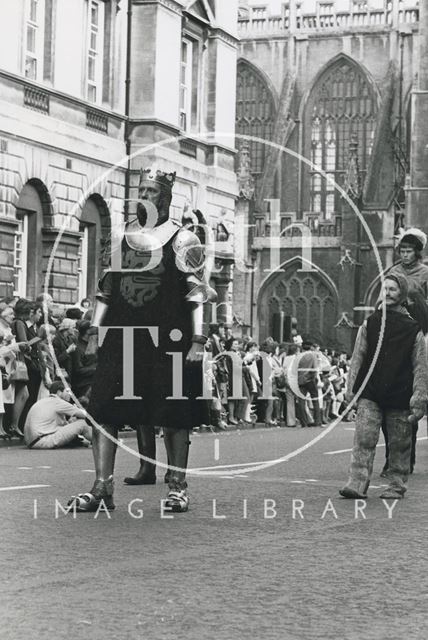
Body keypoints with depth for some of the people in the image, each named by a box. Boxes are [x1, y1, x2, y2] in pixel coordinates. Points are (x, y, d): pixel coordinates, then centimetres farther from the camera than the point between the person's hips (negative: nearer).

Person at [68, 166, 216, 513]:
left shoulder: (183, 240, 0)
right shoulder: (121, 236, 14)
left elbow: (197, 294, -4)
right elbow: (106, 289, 18)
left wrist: (198, 338, -13)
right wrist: (95, 330, 11)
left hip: (168, 338, -4)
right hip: (121, 336, 4)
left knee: (173, 412, 1)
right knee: (105, 409, -4)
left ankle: (177, 485, 11)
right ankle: (102, 487, -3)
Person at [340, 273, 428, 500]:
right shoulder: (370, 323, 7)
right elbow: (357, 358, 9)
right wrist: (351, 390, 3)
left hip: (399, 397, -1)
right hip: (370, 394, 1)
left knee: (399, 445, 7)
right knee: (364, 440, -10)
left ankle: (396, 486, 19)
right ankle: (357, 485, -13)